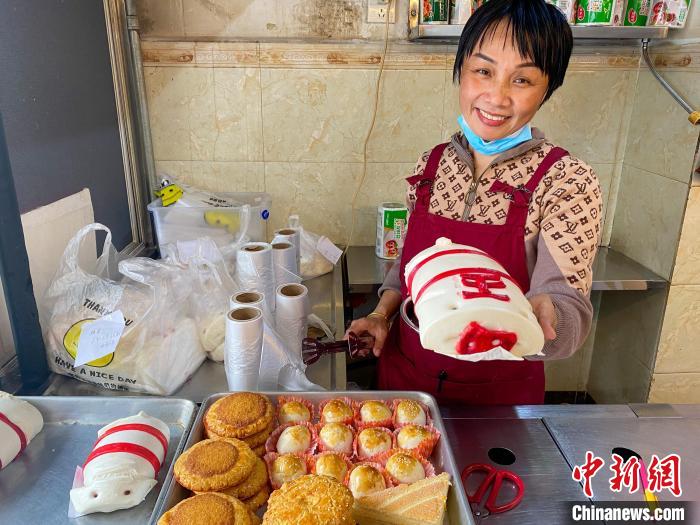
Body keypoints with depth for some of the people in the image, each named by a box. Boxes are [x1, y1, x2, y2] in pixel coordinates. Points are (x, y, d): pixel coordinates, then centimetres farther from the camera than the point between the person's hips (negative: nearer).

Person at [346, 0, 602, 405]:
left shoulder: (568, 182, -17)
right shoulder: (432, 164, -5)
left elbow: (568, 303, -25)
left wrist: (539, 314, -46)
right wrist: (382, 315, -6)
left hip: (499, 393, -3)